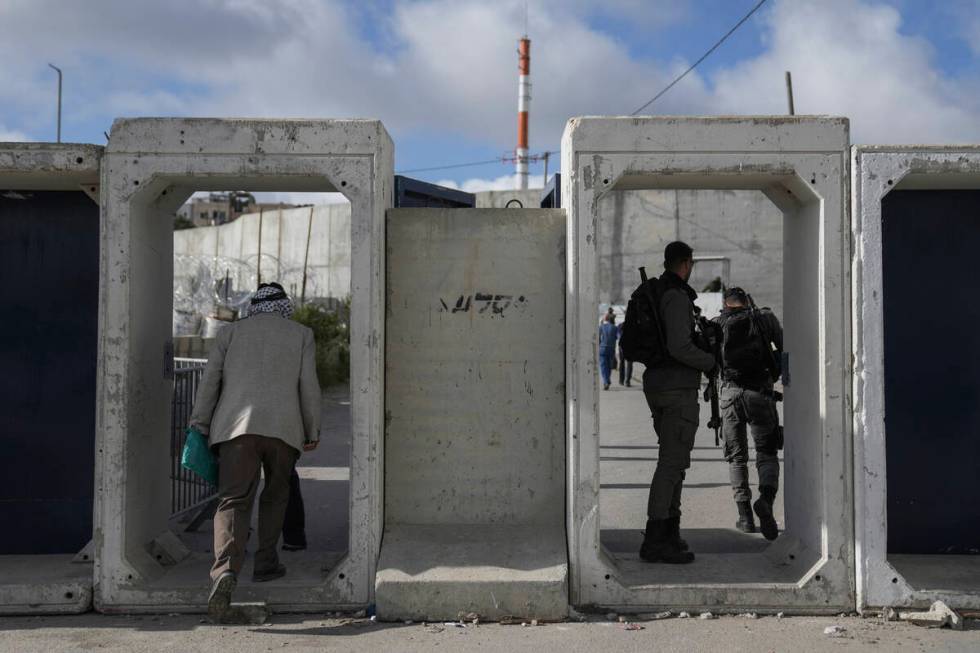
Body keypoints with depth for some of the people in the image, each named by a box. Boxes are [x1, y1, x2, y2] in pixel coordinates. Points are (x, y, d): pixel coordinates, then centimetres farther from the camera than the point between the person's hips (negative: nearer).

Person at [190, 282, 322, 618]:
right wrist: (313, 431, 17)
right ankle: (265, 562, 23)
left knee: (233, 501, -7)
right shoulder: (301, 334, 17)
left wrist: (199, 425, 12)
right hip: (284, 427, 0)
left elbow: (210, 379, 10)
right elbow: (309, 386, 10)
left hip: (237, 426, 0)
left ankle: (226, 571, -26)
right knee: (275, 495, 21)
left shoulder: (231, 331, 18)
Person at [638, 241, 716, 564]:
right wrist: (711, 362, -7)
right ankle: (655, 541, -10)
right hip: (678, 389, -10)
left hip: (656, 385, 10)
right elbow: (680, 347, -25)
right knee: (672, 462, -9)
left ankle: (670, 533, 20)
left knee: (675, 460, 16)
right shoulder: (676, 298, -15)